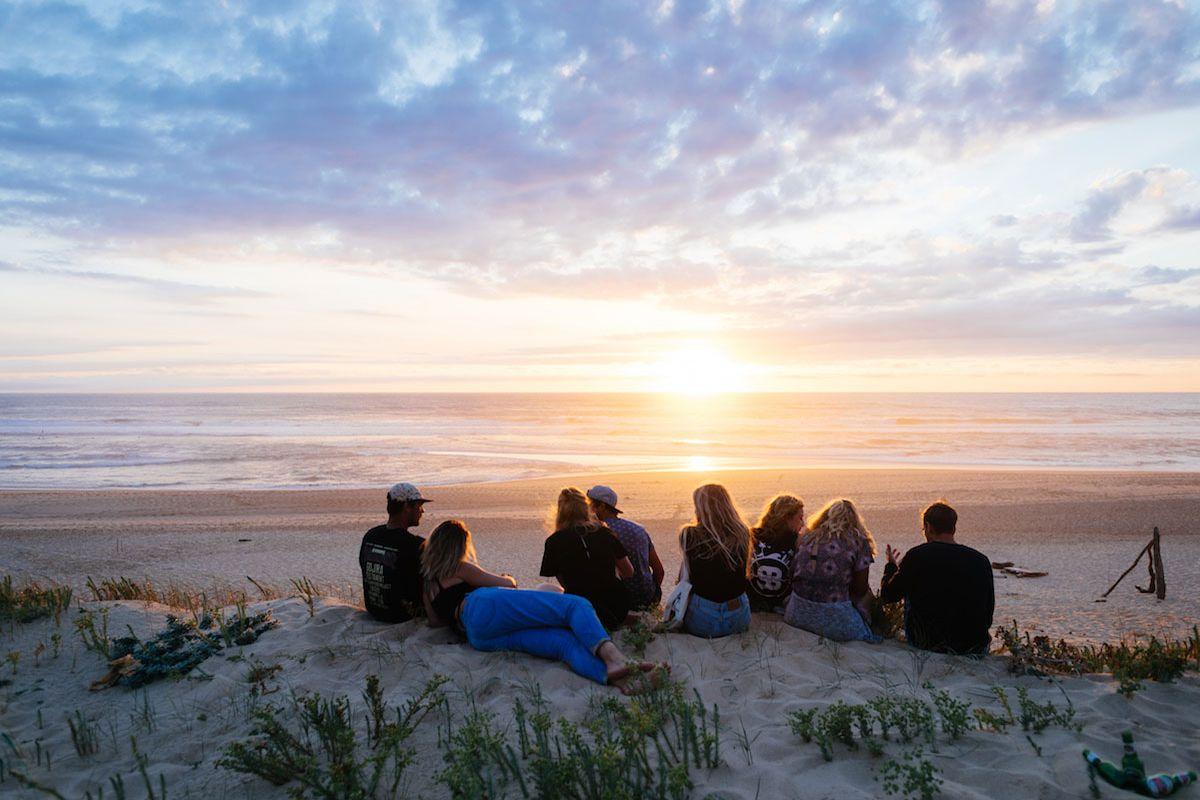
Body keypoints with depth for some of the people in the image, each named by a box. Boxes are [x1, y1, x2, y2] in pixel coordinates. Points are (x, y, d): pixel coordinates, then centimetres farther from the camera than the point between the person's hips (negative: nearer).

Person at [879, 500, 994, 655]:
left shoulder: (917, 556, -8)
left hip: (928, 644, -3)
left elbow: (887, 596, 4)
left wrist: (891, 566, 24)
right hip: (975, 650, 4)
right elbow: (989, 609, 8)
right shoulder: (981, 560, -2)